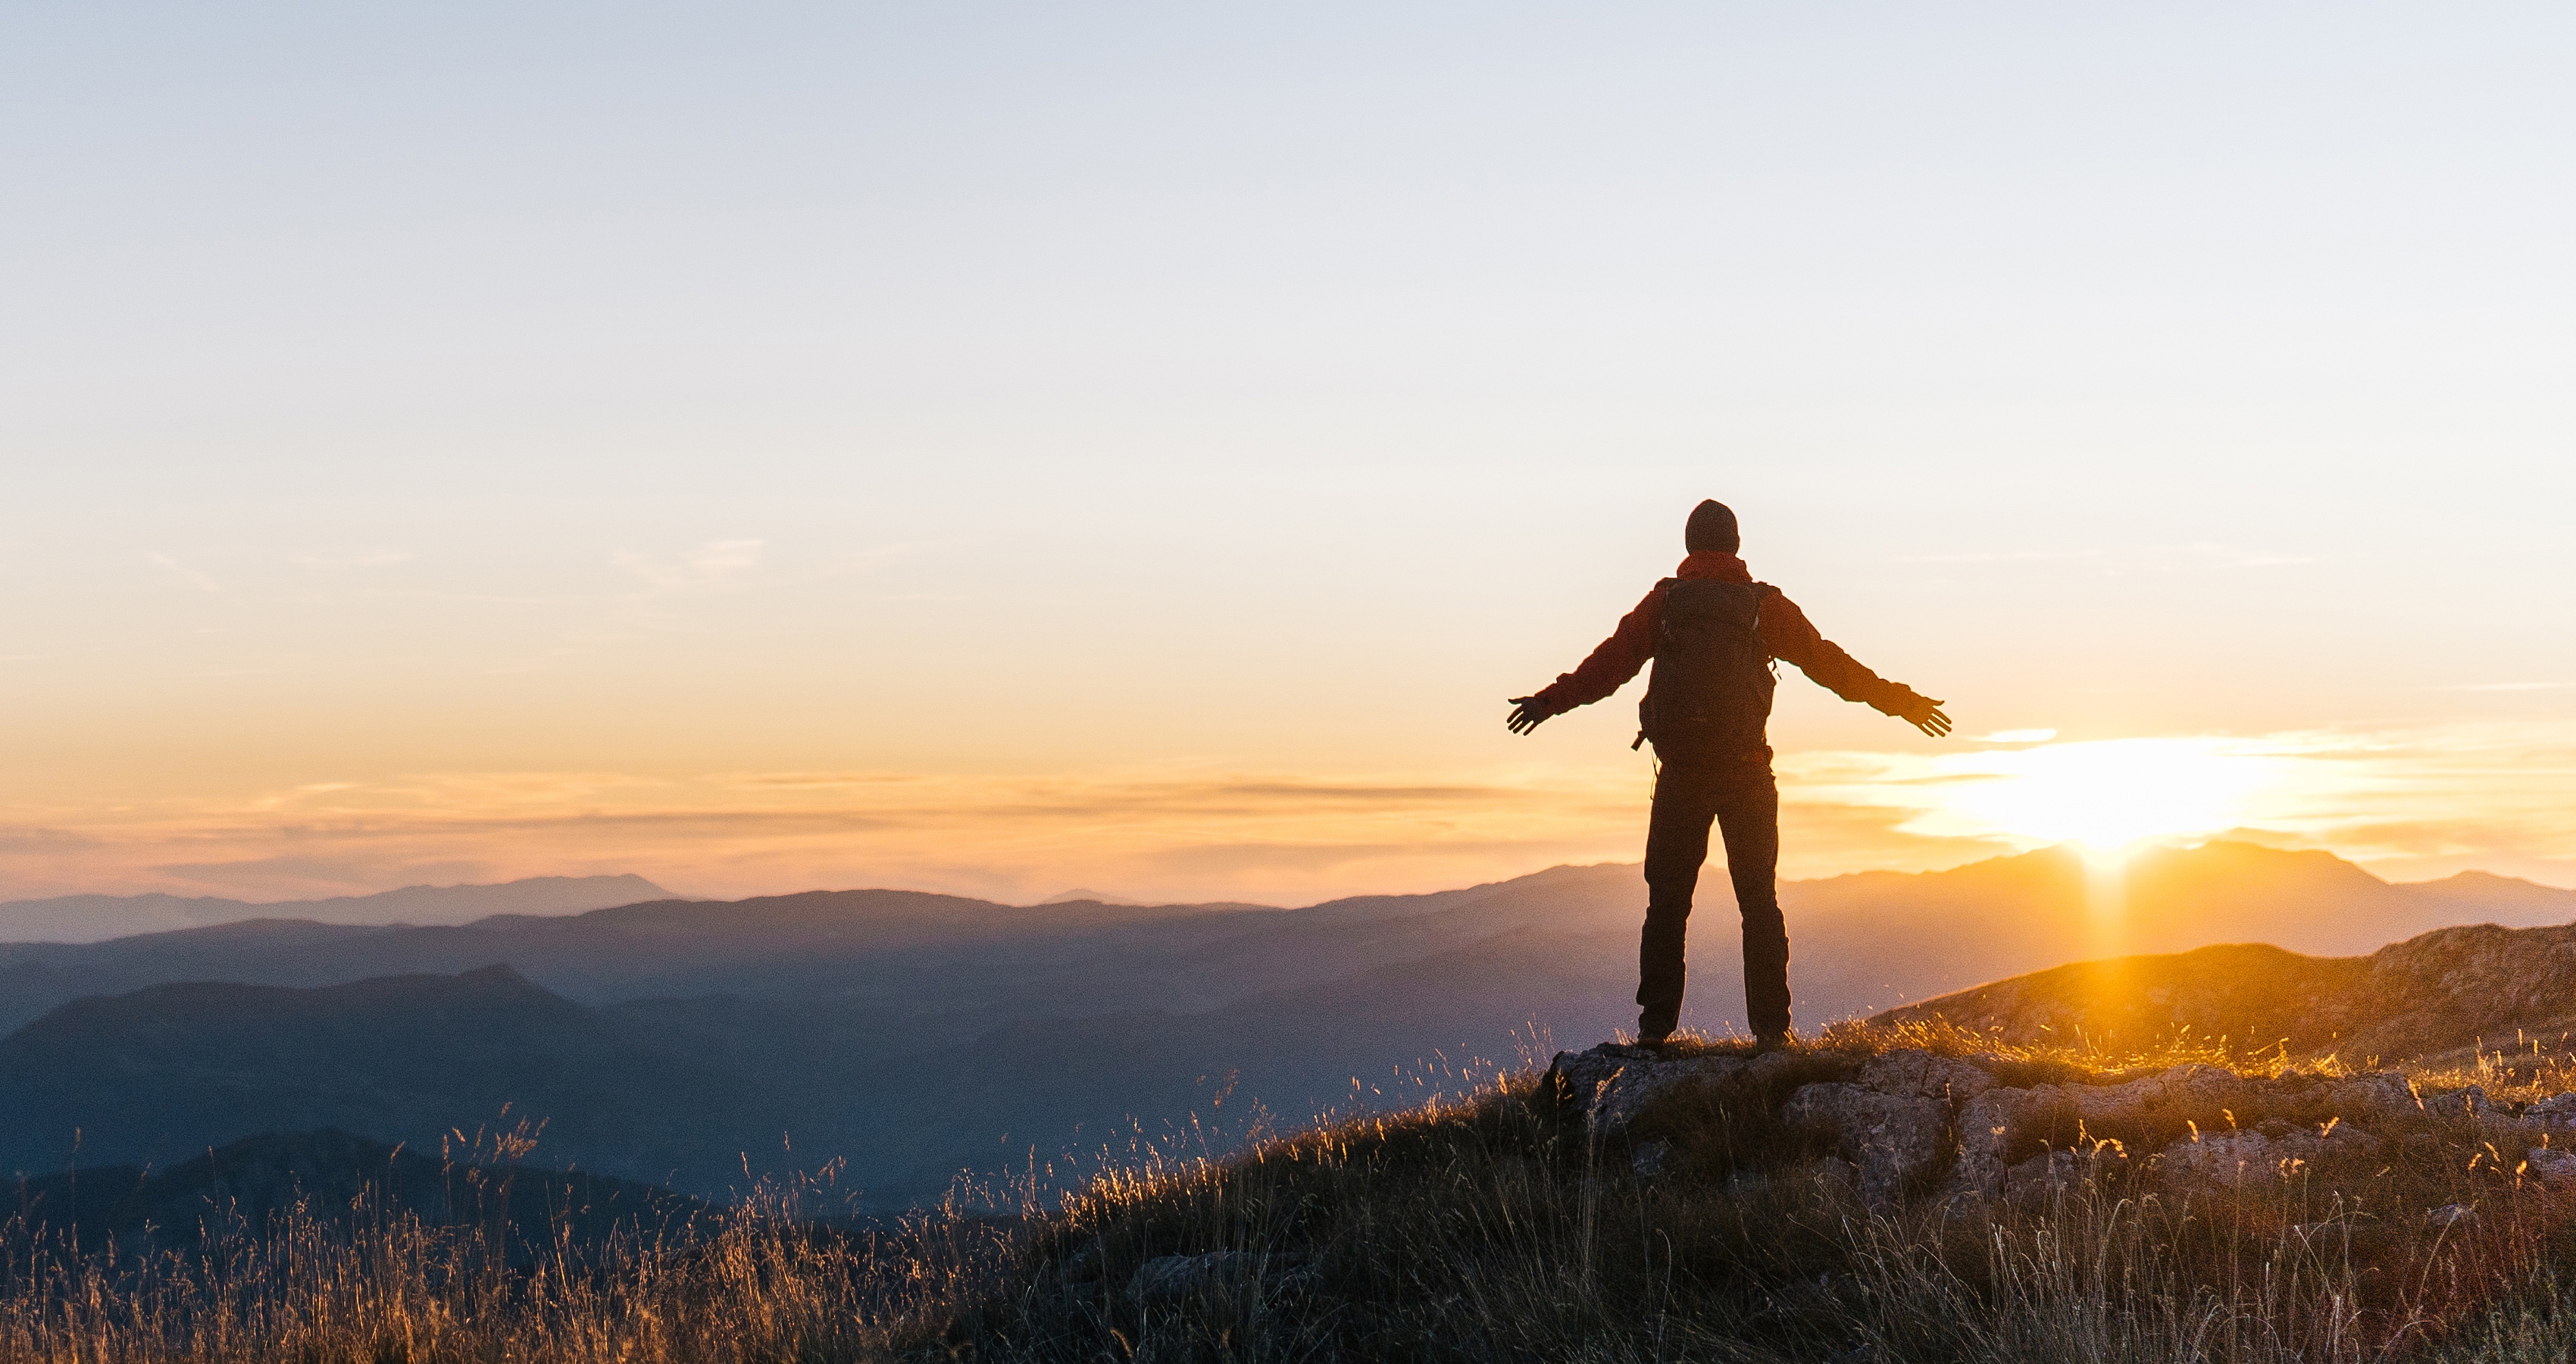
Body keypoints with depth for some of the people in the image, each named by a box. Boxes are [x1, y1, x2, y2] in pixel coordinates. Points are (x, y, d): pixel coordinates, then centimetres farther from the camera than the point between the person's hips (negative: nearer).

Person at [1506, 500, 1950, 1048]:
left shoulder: (1663, 602, 4)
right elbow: (1828, 663, 3)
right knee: (1759, 900, 6)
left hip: (1679, 773, 0)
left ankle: (1655, 1025, 3)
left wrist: (1550, 701, 13)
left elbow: (1611, 662, 3)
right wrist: (1899, 701, 10)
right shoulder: (1765, 605, 3)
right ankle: (1770, 1027, 1)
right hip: (1746, 773, 0)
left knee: (1667, 900, 7)